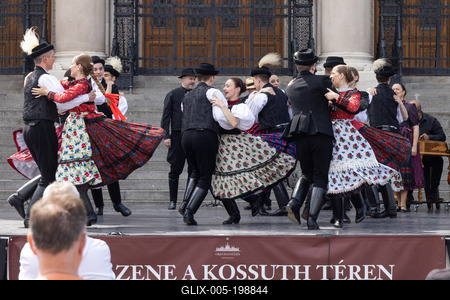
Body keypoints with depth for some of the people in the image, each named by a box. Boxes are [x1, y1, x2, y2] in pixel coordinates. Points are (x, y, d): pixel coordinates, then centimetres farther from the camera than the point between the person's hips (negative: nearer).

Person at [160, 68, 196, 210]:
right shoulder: (172, 95, 6)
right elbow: (165, 116, 3)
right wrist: (166, 136, -7)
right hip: (177, 136, -3)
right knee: (175, 169, 0)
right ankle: (172, 201, 8)